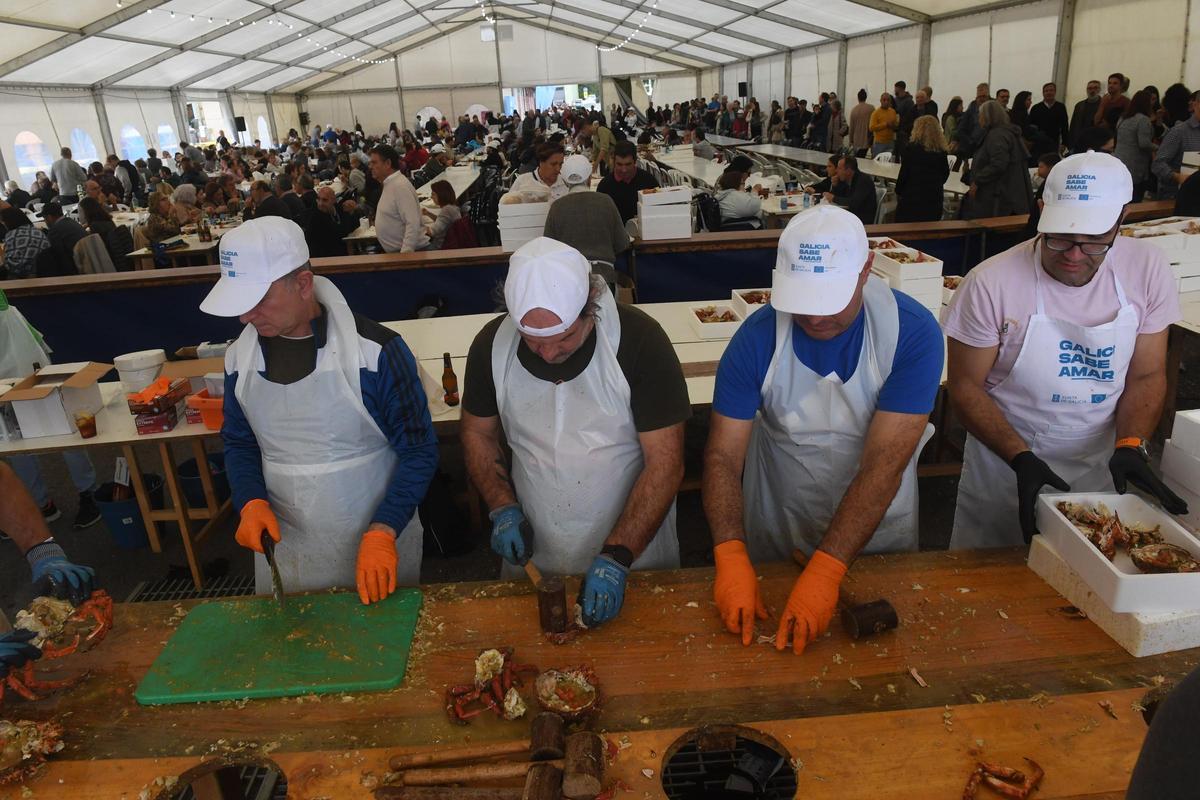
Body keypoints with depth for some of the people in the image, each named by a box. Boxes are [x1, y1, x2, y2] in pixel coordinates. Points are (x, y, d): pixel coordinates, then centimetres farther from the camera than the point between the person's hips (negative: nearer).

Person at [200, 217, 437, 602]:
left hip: (376, 542, -4)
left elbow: (419, 450, -13)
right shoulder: (240, 357, -2)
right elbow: (238, 443, 11)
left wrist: (383, 531, -22)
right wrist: (251, 502, -8)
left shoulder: (374, 349, -18)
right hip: (282, 547, 4)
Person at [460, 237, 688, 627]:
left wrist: (617, 556, -24)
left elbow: (665, 461, -18)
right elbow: (478, 433, 5)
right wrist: (502, 507, -9)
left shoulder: (639, 339, -21)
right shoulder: (492, 344, -11)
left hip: (633, 554, -2)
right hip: (533, 558, 3)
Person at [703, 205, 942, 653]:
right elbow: (723, 456, -20)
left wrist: (825, 570, -37)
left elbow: (884, 464, -29)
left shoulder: (913, 332, -23)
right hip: (778, 537, 0)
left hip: (877, 536, 0)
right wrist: (731, 556, -35)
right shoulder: (758, 337, -19)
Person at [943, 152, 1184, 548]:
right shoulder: (991, 283, -21)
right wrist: (1021, 458, -24)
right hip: (1004, 472, -3)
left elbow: (1147, 375, -1)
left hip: (1102, 470, 3)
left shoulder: (1148, 270, -9)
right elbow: (965, 386, -14)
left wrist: (1130, 448, -17)